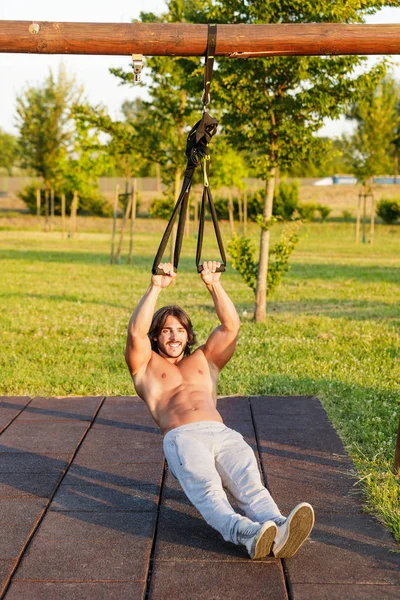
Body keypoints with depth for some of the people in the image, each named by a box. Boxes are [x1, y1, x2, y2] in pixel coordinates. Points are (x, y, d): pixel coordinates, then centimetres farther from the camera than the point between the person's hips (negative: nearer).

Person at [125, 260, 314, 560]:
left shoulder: (204, 361, 34)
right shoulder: (146, 367, 24)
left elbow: (232, 325, 22)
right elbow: (136, 332, 4)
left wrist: (214, 284, 14)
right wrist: (156, 288, 2)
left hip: (223, 433, 3)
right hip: (181, 437, -3)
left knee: (249, 482, -30)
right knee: (207, 489, -36)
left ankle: (279, 532, -56)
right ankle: (247, 533, -62)